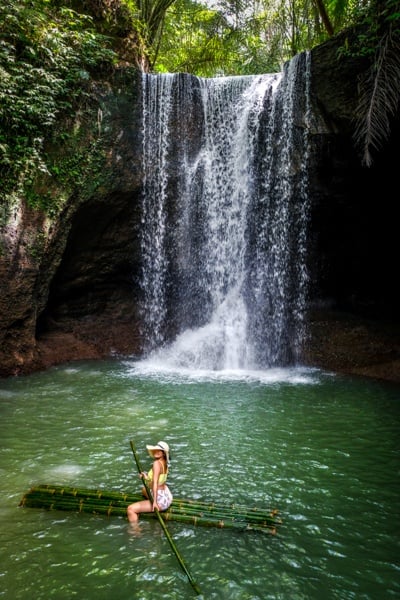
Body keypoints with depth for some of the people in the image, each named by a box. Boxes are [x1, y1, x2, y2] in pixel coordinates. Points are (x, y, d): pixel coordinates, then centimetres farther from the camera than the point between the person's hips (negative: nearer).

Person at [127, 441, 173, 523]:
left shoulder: (157, 463, -19)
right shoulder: (164, 463, 6)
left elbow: (155, 483, -26)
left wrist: (154, 502, -30)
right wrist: (146, 477, -2)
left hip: (160, 500, -10)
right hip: (167, 495, 10)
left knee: (130, 509, -15)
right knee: (144, 490, 37)